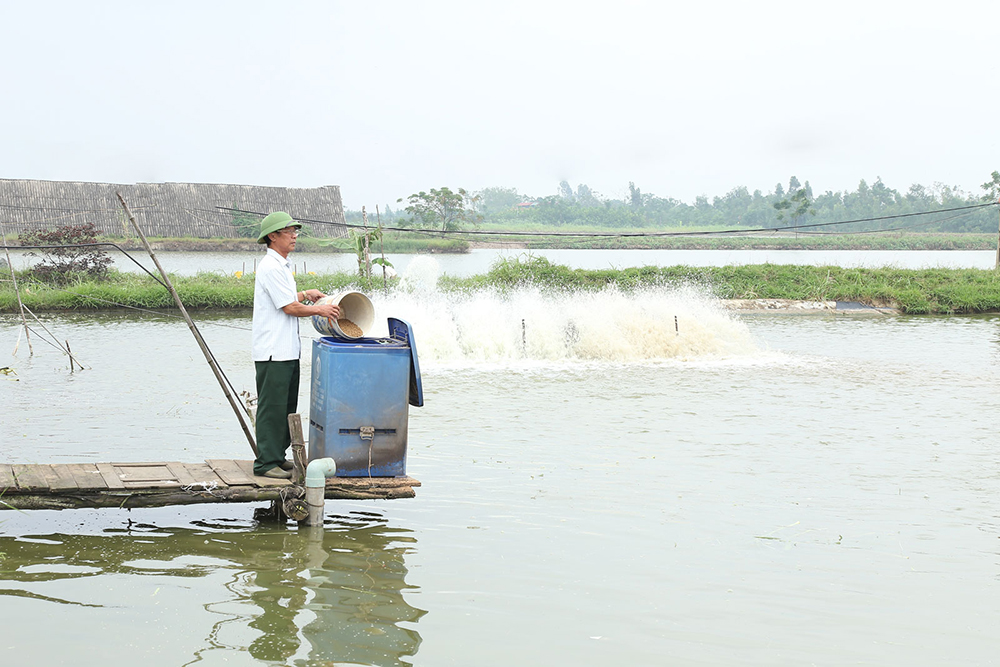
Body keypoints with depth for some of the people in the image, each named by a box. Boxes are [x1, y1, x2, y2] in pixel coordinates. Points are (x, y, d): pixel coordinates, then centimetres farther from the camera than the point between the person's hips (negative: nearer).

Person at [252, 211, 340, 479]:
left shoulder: (282, 265, 17)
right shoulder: (270, 267, -15)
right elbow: (289, 307, -16)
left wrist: (305, 294, 20)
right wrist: (319, 310, -6)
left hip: (287, 350, 10)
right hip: (272, 351, -10)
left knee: (286, 406, 15)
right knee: (272, 407, -6)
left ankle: (277, 457, 23)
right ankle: (266, 463, -1)